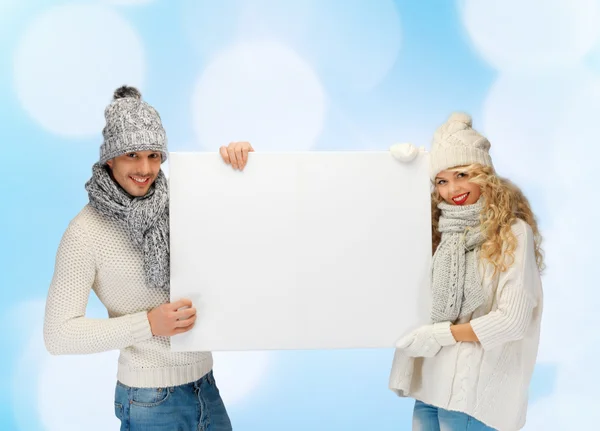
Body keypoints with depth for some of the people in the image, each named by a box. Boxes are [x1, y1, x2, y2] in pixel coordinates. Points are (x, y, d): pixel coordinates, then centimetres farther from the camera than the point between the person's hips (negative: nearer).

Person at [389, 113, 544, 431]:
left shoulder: (512, 231, -10)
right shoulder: (440, 227, 6)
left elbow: (512, 320, -14)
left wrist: (438, 335, -10)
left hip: (475, 388, -5)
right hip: (431, 378, 5)